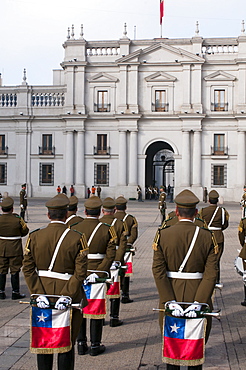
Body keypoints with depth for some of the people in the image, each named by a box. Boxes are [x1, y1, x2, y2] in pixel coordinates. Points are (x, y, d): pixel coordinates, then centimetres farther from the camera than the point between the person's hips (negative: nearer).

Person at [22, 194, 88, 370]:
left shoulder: (34, 237, -2)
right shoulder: (76, 238, -11)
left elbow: (28, 269, -5)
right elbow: (80, 272, -16)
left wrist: (39, 294, -8)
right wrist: (67, 295, -15)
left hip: (43, 297, 3)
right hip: (69, 299, -3)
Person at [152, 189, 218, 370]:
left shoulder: (163, 235, -7)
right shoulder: (207, 237, -7)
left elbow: (158, 270, -13)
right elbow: (211, 274, -14)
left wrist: (170, 301, -14)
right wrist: (198, 303, -16)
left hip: (170, 296, 0)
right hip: (197, 296, 0)